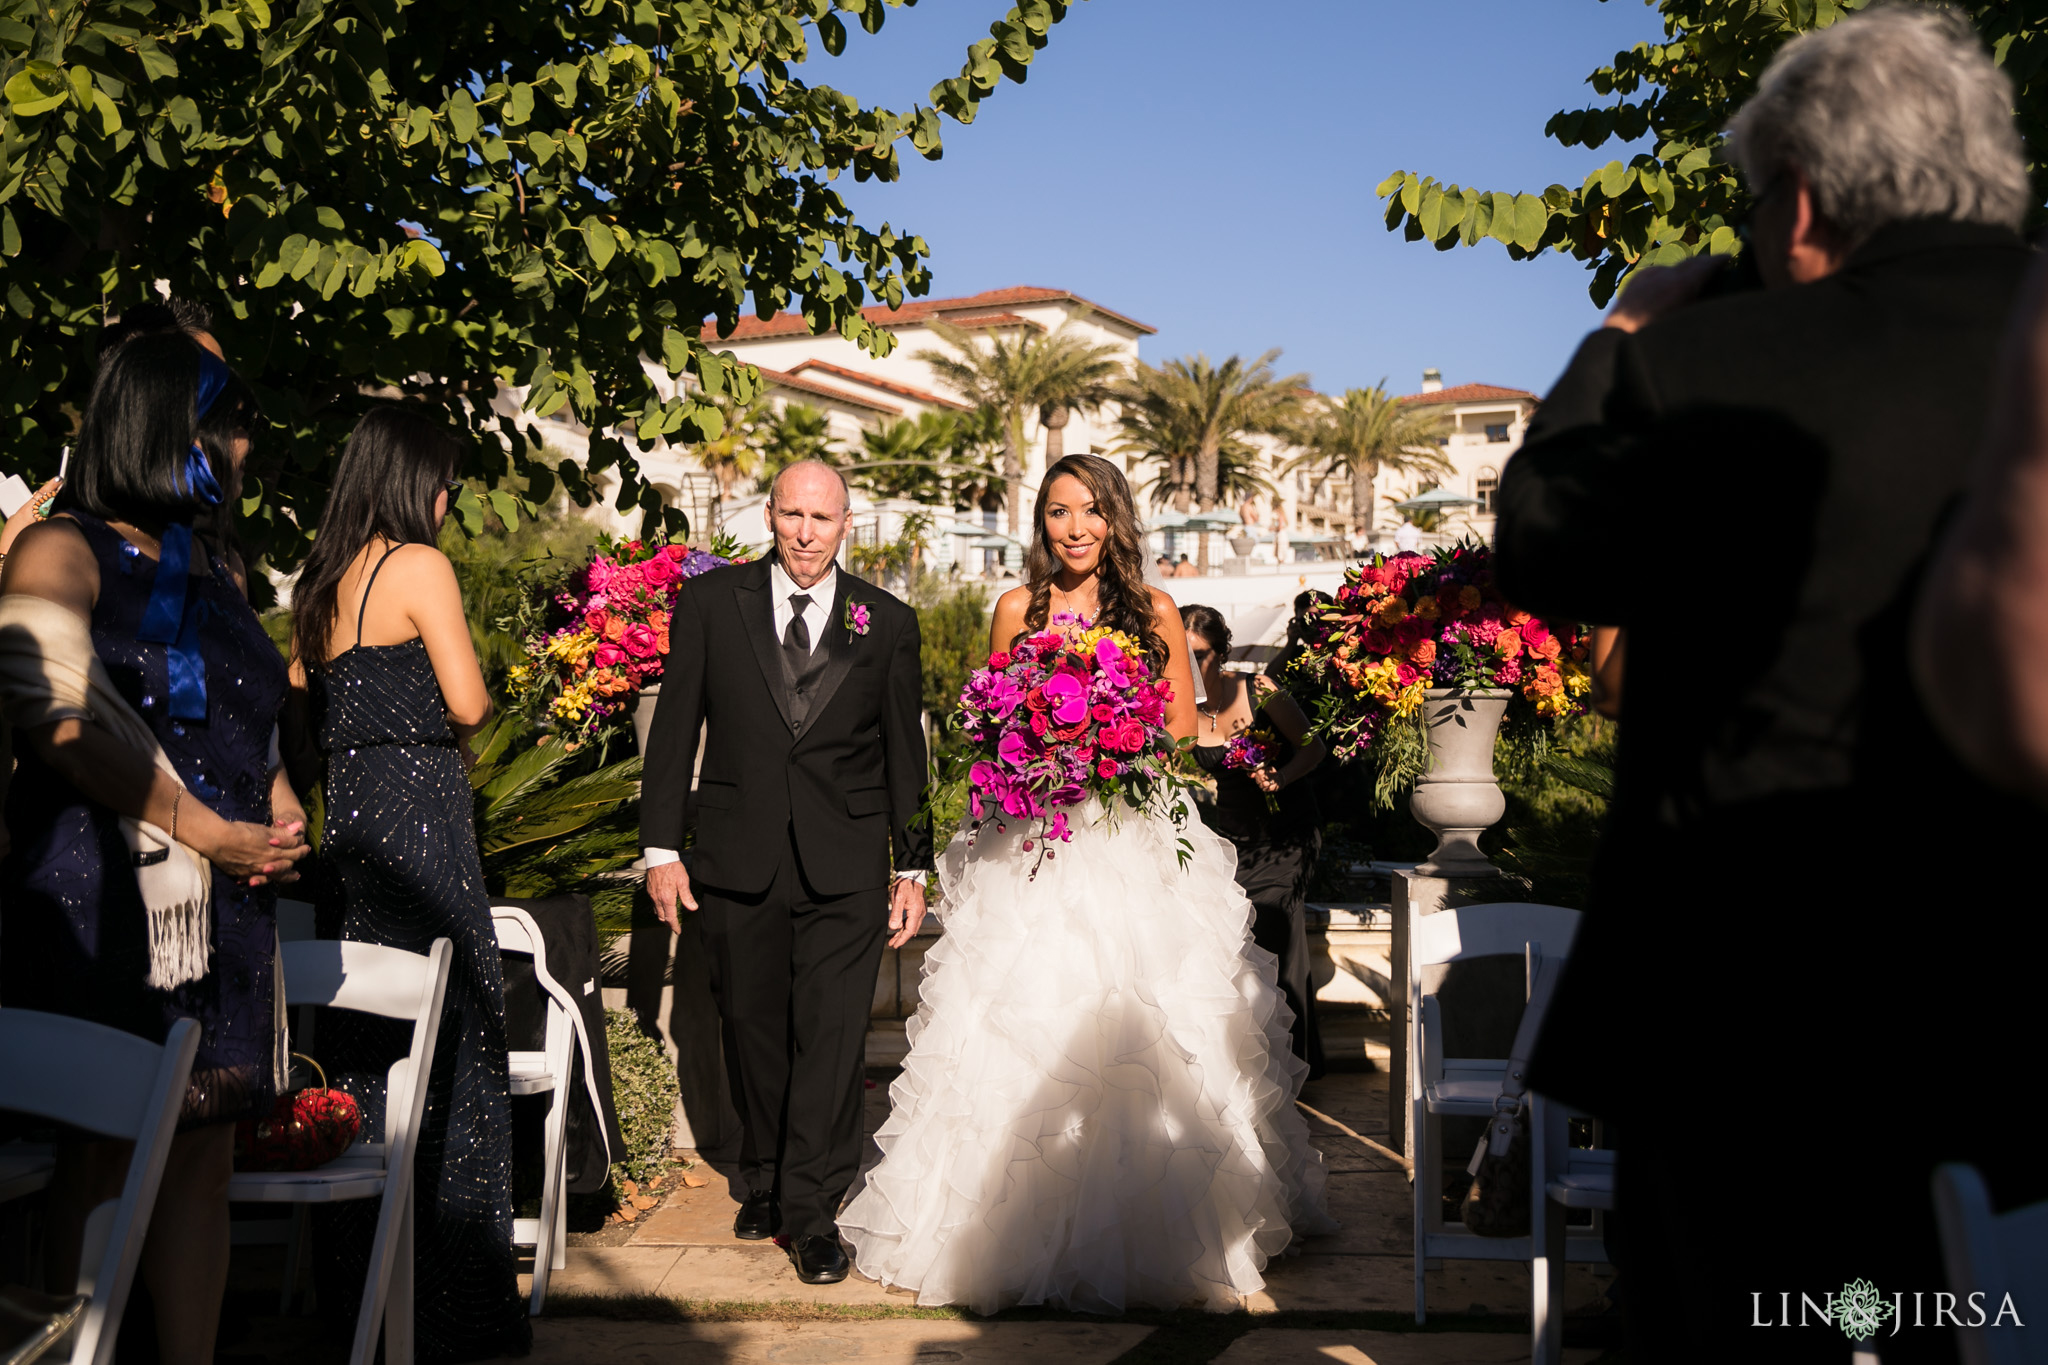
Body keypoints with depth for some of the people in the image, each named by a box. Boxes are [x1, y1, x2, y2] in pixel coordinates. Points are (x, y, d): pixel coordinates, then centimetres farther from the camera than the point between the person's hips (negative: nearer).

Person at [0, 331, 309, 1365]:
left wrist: (283, 811, 8)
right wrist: (201, 826, -15)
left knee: (205, 1155, 7)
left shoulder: (218, 570, 19)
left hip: (222, 896, 7)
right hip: (103, 892, -6)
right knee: (101, 1156, -1)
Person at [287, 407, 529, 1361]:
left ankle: (354, 1286, 24)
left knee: (361, 1046, 14)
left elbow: (301, 705, 17)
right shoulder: (419, 565, -8)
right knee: (445, 1049, -2)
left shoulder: (322, 580, 14)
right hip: (420, 822, -8)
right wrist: (455, 735, 6)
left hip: (346, 819, 8)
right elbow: (467, 703, -14)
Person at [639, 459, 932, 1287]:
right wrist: (661, 847, -1)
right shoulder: (711, 603, 3)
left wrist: (912, 866, 6)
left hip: (847, 868, -1)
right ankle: (763, 1184, 30)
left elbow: (904, 753, 7)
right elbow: (675, 728, 3)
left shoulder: (888, 622, 4)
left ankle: (812, 1212, 6)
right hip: (740, 860, 1)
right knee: (751, 1029, 11)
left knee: (831, 1038, -4)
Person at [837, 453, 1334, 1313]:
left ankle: (1146, 1233, 10)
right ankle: (1032, 1236, 7)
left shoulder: (1154, 612, 6)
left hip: (1137, 846, 0)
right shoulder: (1016, 610, 7)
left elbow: (1184, 733, 10)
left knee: (1140, 1035, -4)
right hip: (1033, 846, 0)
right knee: (1028, 1033, -4)